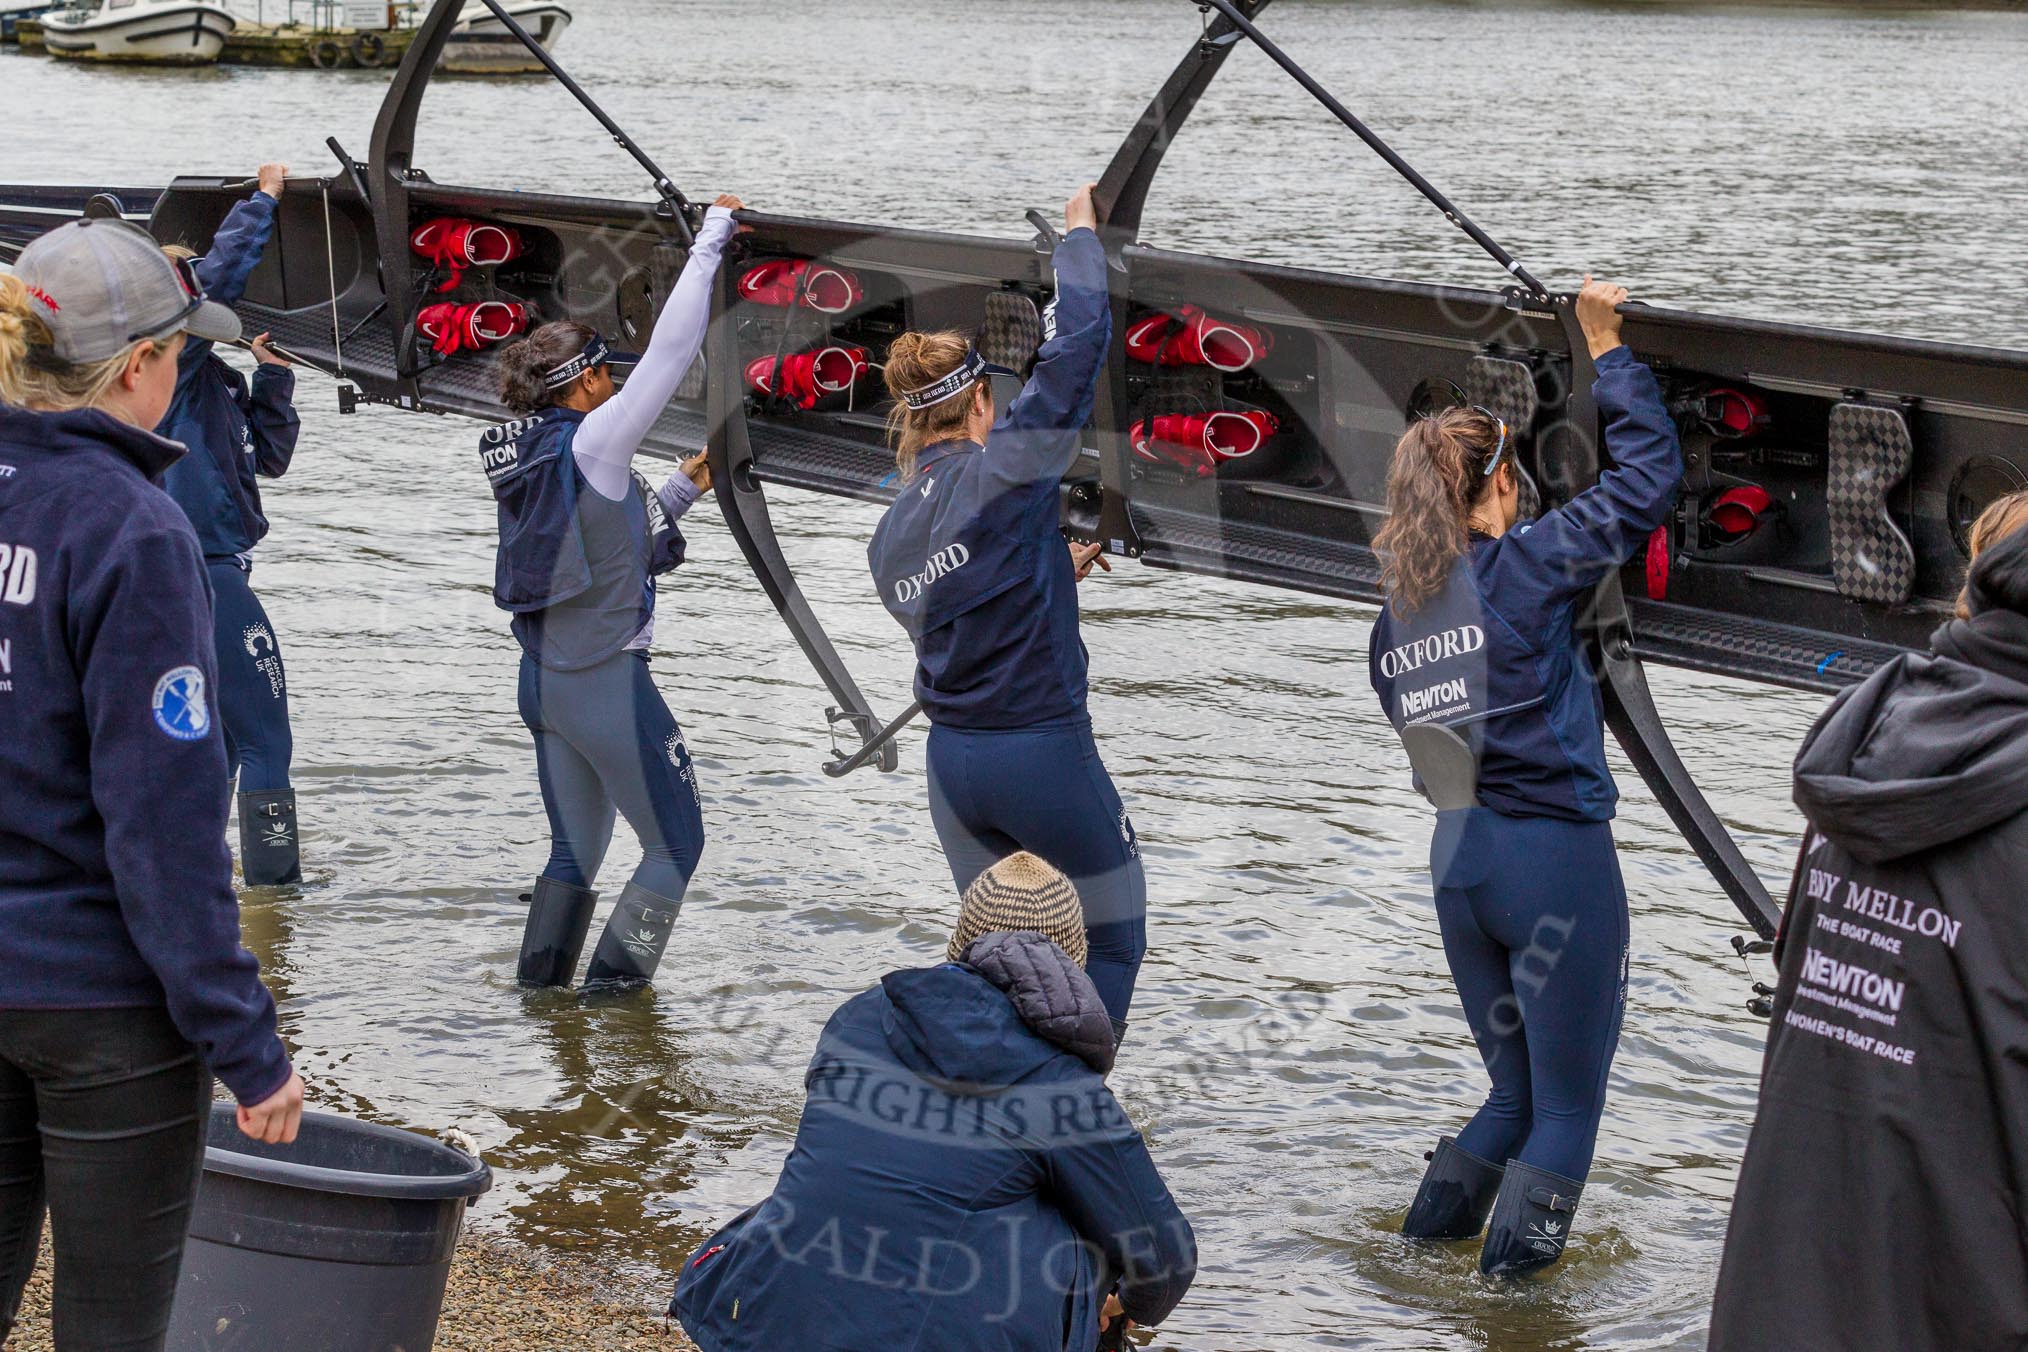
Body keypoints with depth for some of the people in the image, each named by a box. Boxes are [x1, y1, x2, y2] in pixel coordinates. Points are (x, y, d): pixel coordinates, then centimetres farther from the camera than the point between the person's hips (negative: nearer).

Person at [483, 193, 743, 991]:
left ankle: (539, 991, 18)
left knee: (574, 851, 18)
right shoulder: (593, 442, -15)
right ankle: (612, 992, 1)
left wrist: (681, 491, 16)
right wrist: (712, 238, -9)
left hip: (543, 678, 8)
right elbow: (670, 352, -15)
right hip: (608, 684, -8)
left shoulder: (524, 460, 8)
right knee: (676, 844, 5)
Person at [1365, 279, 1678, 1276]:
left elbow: (1415, 729, 13)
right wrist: (1606, 347, 5)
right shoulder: (1527, 568, -10)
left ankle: (1416, 1267, 18)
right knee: (1567, 1106, 5)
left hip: (1457, 859, 7)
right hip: (1557, 859, -6)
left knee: (1516, 1092, 20)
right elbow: (1648, 472, -4)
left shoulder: (1395, 613, 7)